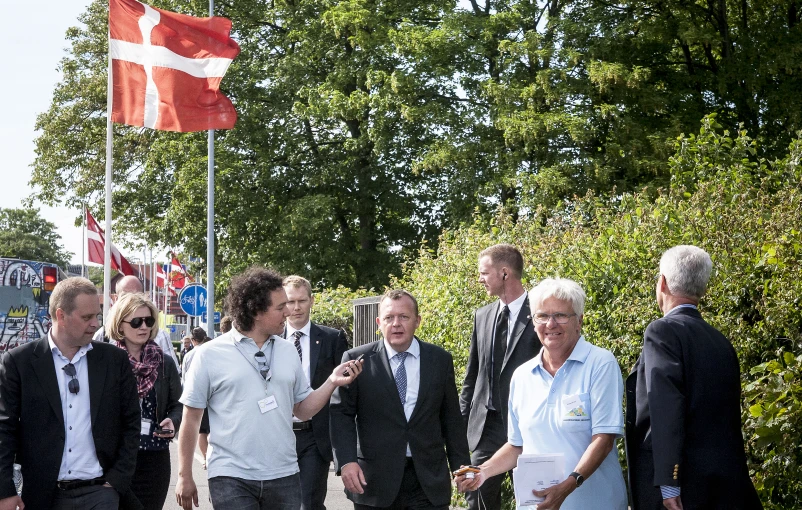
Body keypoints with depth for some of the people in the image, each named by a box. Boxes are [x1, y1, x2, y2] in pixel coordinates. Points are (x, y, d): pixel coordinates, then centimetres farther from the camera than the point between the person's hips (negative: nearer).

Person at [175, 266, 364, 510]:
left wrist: (332, 382, -2)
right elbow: (190, 419, 1)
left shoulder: (288, 351, 9)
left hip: (284, 477, 4)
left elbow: (303, 410, 13)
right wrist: (185, 476, 1)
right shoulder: (210, 355, -3)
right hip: (231, 479, -4)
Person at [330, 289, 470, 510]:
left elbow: (451, 418, 10)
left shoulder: (440, 360, 5)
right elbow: (341, 413, -1)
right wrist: (346, 461, -14)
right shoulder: (357, 360, -1)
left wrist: (460, 466, 9)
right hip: (374, 480, -1)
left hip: (429, 479, 1)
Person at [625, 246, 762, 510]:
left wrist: (667, 483, -23)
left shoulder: (663, 331, -9)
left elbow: (666, 408, -20)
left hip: (683, 479, -7)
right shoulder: (721, 341, 12)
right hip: (726, 483, 7)